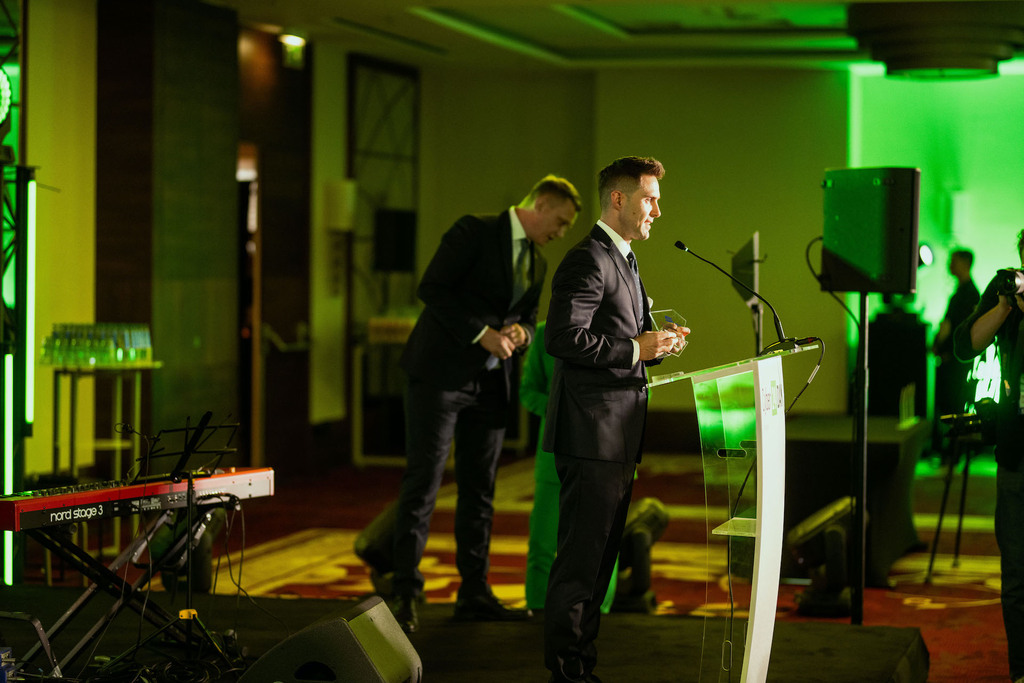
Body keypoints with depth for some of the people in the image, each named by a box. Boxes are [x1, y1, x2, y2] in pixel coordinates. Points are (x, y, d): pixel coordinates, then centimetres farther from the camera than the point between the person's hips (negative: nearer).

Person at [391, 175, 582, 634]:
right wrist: (481, 333, -18)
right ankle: (405, 593, -6)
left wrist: (520, 332, -1)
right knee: (422, 482, -8)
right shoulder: (475, 232, -7)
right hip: (441, 373, -7)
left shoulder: (537, 264, 16)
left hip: (489, 384, 8)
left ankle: (474, 593, 16)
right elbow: (432, 288, -14)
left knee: (480, 489, 9)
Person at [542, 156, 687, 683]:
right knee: (580, 559, -6)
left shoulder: (622, 259, 21)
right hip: (592, 435, -10)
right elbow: (563, 338, -22)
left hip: (617, 439, 10)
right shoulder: (588, 260, -13)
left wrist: (657, 343, 10)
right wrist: (636, 350, -19)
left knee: (600, 558, 14)